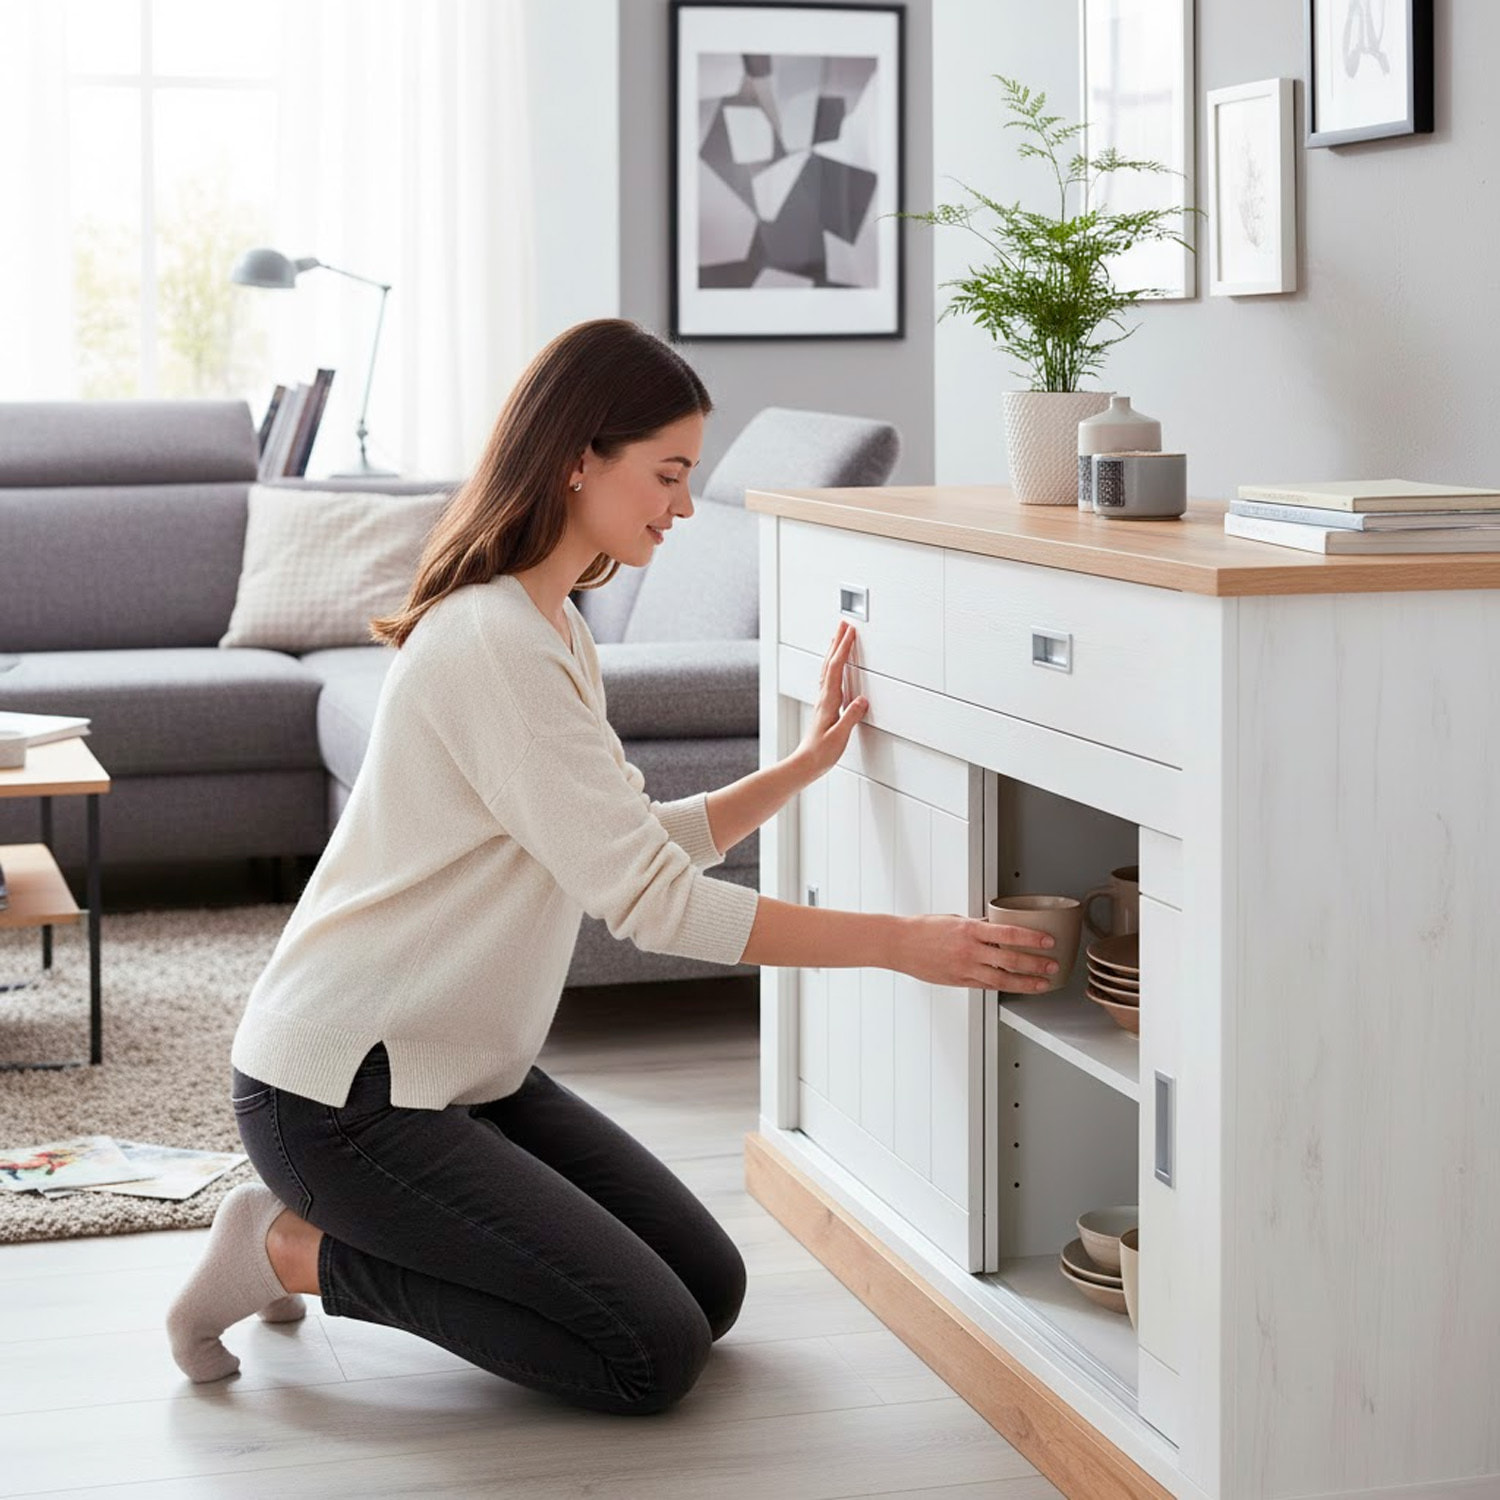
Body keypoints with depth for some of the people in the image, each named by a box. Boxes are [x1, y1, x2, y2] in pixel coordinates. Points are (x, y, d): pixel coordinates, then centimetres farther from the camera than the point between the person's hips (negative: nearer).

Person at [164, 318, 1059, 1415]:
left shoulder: (554, 630, 10)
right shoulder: (490, 644, -23)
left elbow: (639, 847, 11)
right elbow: (648, 900, -26)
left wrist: (807, 763, 4)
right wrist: (898, 943, -24)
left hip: (467, 1068, 10)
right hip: (343, 1091, -10)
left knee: (710, 1291, 9)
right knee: (652, 1355, -11)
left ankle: (335, 1224, 15)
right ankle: (294, 1250, -1)